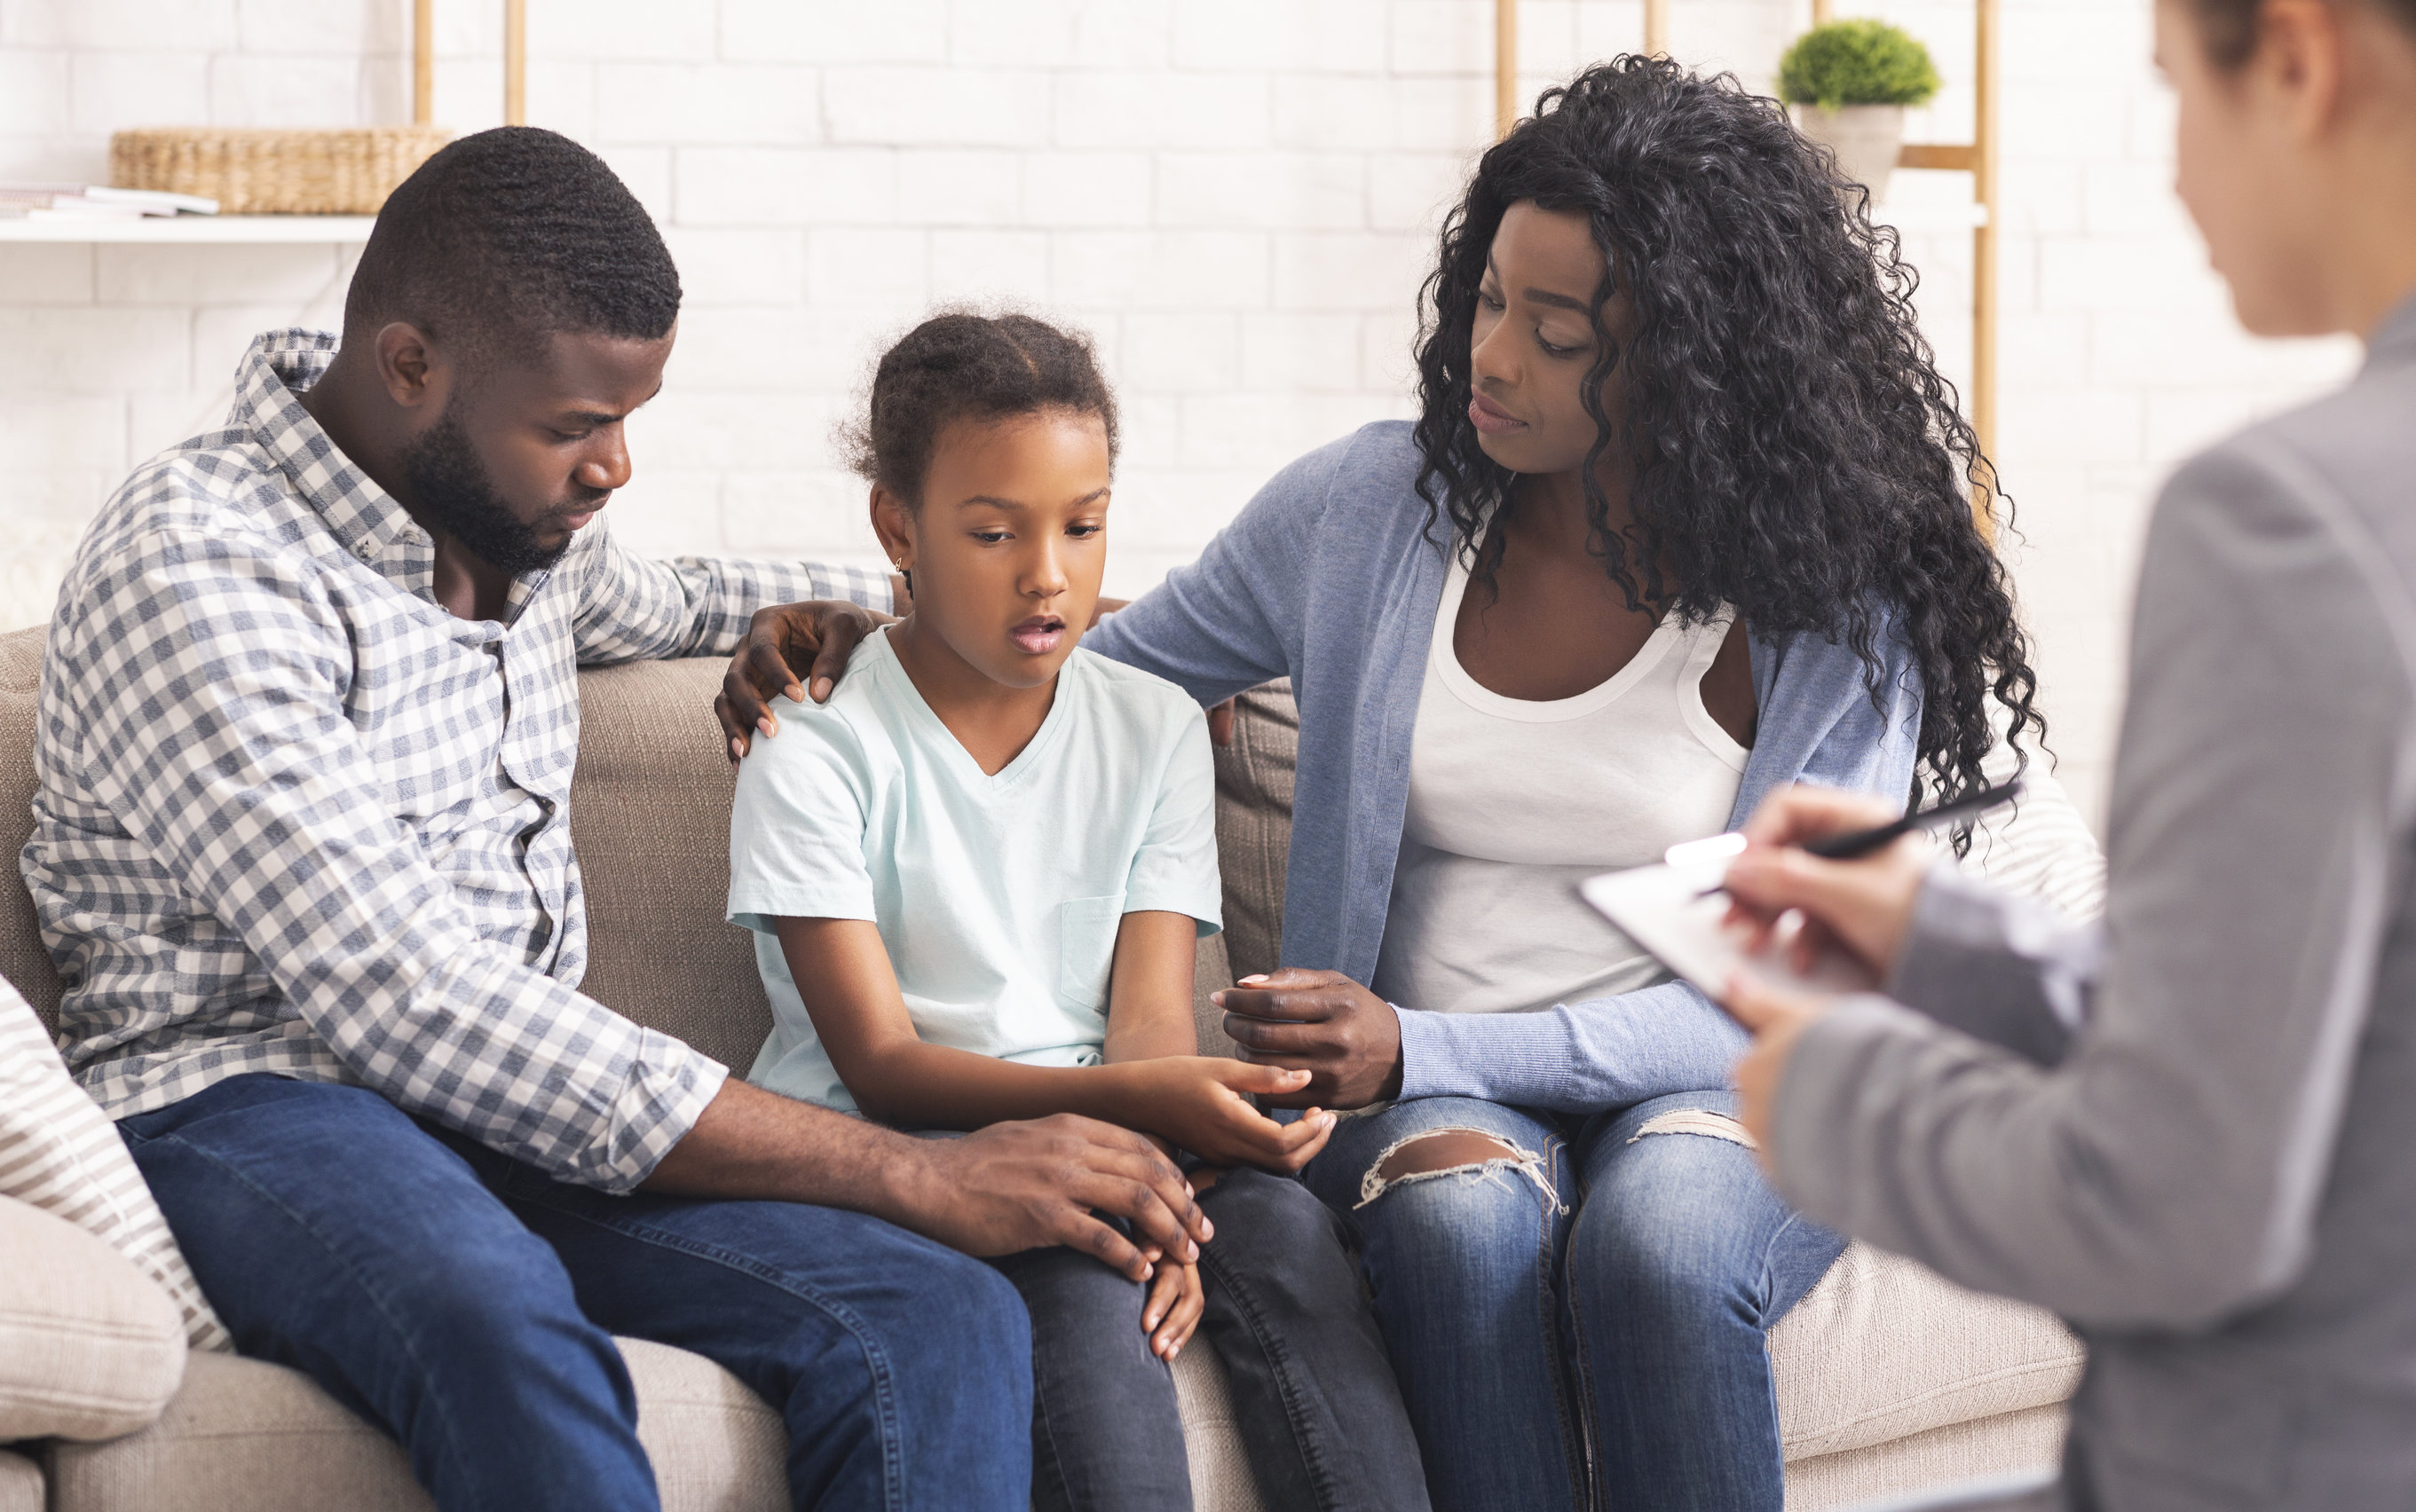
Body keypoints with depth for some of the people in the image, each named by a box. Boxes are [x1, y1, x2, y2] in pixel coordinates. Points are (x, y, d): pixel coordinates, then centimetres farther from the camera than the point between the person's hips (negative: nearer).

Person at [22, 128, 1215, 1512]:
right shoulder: (193, 569, -15)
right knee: (496, 1321, -42)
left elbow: (661, 605, 39)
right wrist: (912, 1175, -26)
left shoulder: (512, 507, 11)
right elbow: (417, 1008, -25)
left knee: (944, 1319, -23)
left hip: (529, 1101, 7)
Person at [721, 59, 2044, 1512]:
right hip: (1426, 1099, 2)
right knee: (1461, 1208, -35)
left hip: (1716, 1090, -2)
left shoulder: (1836, 613, -6)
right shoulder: (1365, 511, 2)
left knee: (1657, 1244, -37)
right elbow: (1100, 672, 19)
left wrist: (1420, 1049, -21)